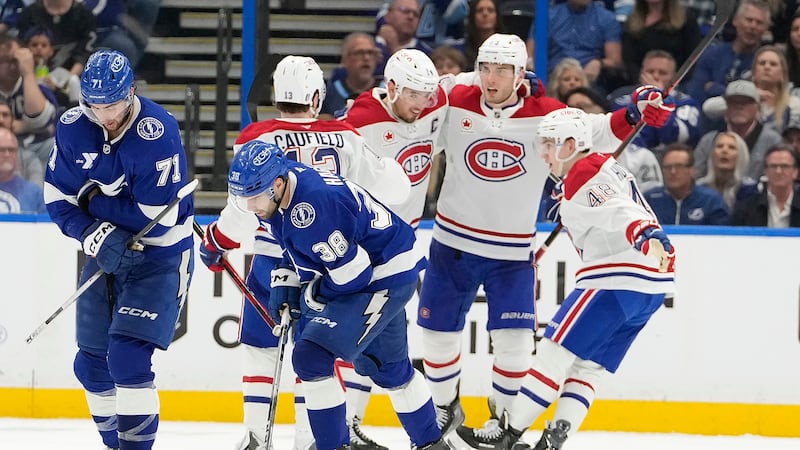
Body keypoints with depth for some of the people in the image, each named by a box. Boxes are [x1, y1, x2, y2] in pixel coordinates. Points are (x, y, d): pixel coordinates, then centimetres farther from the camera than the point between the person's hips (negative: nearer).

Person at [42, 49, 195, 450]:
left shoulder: (157, 133, -26)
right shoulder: (72, 127, -8)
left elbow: (157, 217, -28)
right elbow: (57, 196, -3)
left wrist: (93, 200, -18)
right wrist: (92, 233, -21)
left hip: (160, 256, -6)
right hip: (105, 252, 6)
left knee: (127, 357, -19)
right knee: (91, 363, 11)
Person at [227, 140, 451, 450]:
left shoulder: (311, 207, -35)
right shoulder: (280, 192, -5)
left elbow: (353, 273, -29)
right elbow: (299, 246, 16)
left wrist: (311, 294, -13)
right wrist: (284, 282, 3)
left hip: (385, 280, -11)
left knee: (312, 357, -17)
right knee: (388, 365, 25)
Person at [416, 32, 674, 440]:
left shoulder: (545, 115, -10)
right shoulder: (454, 104, -7)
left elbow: (599, 133, -11)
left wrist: (635, 113, -26)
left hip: (512, 253, -1)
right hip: (453, 243, 1)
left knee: (514, 341, -5)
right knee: (439, 333, 9)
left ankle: (506, 414, 18)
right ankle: (444, 409, 32)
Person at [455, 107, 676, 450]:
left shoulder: (583, 178, -12)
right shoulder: (607, 167, 21)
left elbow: (621, 214, -28)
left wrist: (648, 235, -41)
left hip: (620, 280, -10)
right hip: (650, 286, 10)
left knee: (557, 348, -5)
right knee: (587, 365, 10)